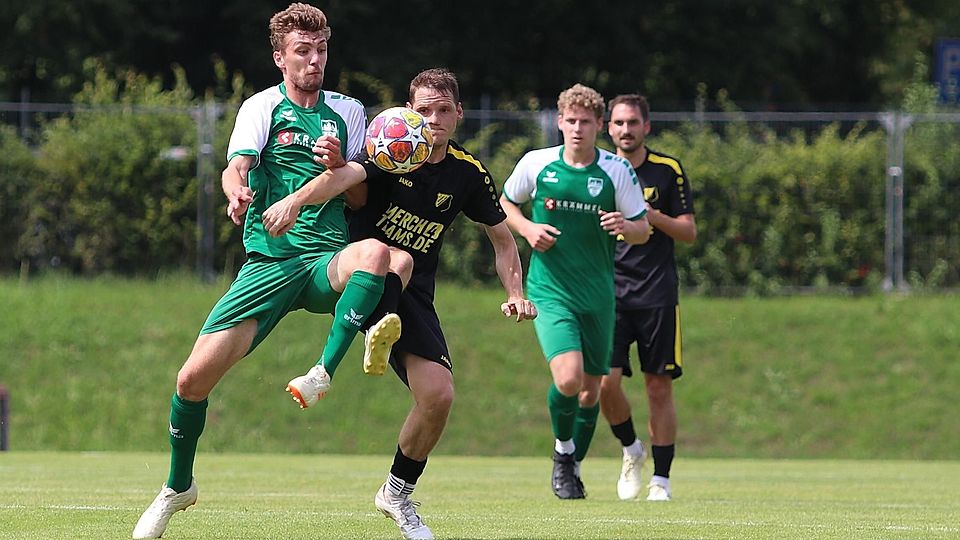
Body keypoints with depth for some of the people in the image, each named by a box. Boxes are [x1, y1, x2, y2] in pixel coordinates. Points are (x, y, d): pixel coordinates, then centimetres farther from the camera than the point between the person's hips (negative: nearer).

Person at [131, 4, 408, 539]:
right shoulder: (262, 107, 7)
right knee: (194, 376, -10)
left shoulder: (348, 112, 14)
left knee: (376, 251, -37)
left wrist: (340, 167, -10)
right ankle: (178, 487, 14)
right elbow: (237, 166, -10)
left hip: (329, 259, 1)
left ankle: (323, 374, -34)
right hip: (269, 261, 0)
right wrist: (237, 191, -34)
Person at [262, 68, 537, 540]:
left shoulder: (468, 173, 2)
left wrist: (516, 294, -2)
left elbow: (501, 236, 14)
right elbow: (345, 175, -33)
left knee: (438, 395, -7)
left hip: (413, 297, 4)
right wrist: (296, 199, -54)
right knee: (394, 260, -37)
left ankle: (398, 493, 15)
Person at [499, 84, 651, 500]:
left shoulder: (617, 171, -3)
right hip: (550, 290, -2)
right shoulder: (536, 164, -3)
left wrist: (624, 226, -20)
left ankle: (574, 466, 31)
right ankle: (562, 449, 6)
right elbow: (505, 204, 14)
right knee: (568, 378, -22)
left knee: (591, 389, 9)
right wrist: (527, 228, -7)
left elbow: (643, 231, 3)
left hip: (598, 294, 2)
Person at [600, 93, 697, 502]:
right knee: (605, 382, -11)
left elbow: (689, 232, 3)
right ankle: (631, 449, 15)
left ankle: (661, 478, 8)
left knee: (659, 387, -1)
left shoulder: (668, 171, 3)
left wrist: (653, 216, -14)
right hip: (610, 293, 1)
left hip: (658, 295, -1)